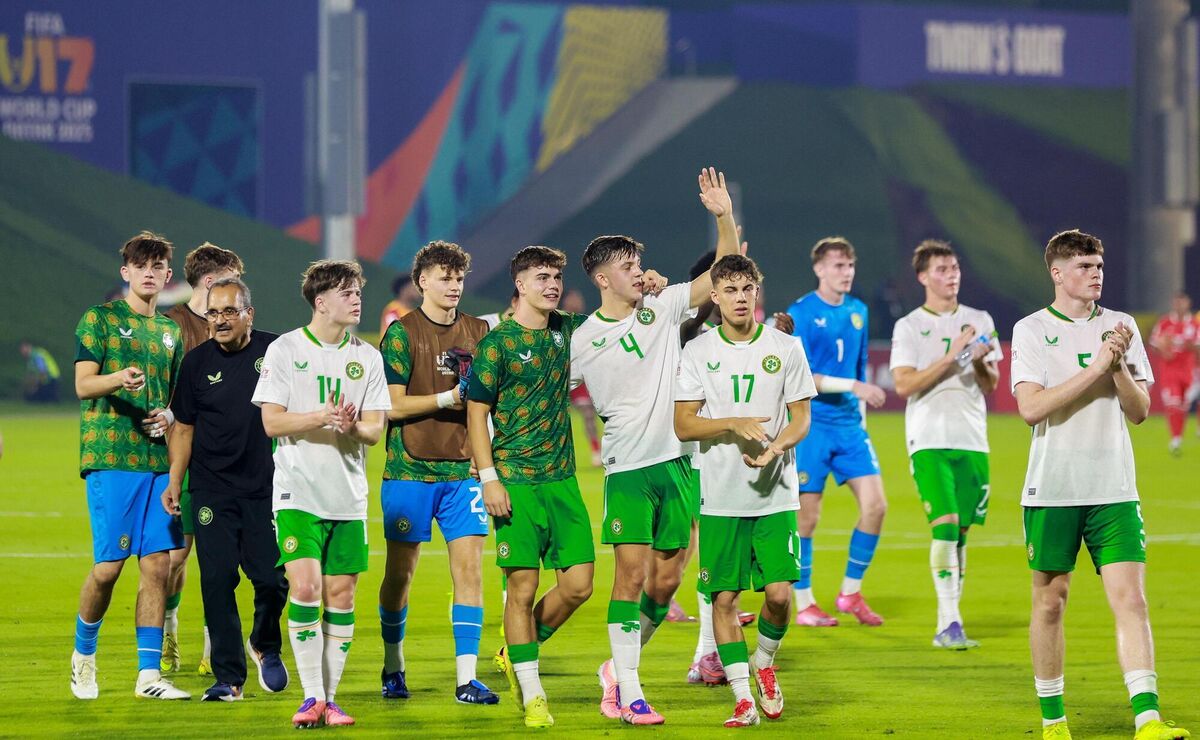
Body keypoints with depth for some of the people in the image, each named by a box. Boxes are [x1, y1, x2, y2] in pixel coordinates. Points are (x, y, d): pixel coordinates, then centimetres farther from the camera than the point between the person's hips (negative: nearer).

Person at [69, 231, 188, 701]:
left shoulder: (171, 331, 19)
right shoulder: (100, 319, 2)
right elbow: (83, 385, -7)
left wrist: (169, 415, 4)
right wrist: (119, 379, -28)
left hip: (159, 458, 5)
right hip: (111, 457, -5)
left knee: (157, 565, -1)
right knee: (109, 566, -8)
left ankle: (148, 674, 2)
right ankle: (83, 653, 16)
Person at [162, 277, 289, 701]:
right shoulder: (197, 362, 6)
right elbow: (184, 428, 12)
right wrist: (175, 482, 3)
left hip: (266, 487, -1)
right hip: (212, 489, 1)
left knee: (272, 578, -5)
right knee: (218, 582, -4)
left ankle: (265, 646, 26)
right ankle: (228, 677, 1)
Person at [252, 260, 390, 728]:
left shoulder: (367, 357, 8)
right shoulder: (285, 350, -1)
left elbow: (375, 429, 5)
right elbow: (272, 422, -5)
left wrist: (351, 426, -17)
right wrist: (321, 417, -20)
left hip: (349, 495, 4)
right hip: (298, 492, -3)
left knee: (341, 594, 3)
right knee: (305, 587, -15)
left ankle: (331, 697, 10)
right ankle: (311, 697, -9)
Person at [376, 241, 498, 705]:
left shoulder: (477, 332, 11)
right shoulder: (402, 332, -3)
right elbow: (392, 406, -8)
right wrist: (448, 398, -16)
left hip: (462, 470, 3)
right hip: (409, 470, -3)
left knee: (469, 567, -7)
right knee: (400, 572, 5)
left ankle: (466, 679, -8)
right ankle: (393, 666, 25)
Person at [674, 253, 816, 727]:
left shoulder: (786, 348, 3)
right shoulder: (698, 352, 2)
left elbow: (802, 420, 4)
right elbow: (683, 425, -1)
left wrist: (776, 446, -16)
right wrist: (734, 424, -16)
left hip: (775, 495, 0)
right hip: (720, 497, 0)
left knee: (780, 591, -8)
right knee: (724, 596, -2)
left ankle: (764, 662, 21)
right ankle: (742, 698, 7)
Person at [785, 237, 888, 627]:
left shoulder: (858, 312, 11)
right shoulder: (801, 314, -8)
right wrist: (852, 386, -21)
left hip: (849, 425, 6)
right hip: (811, 423, -6)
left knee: (875, 504, -4)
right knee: (807, 516, -2)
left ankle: (850, 593, 9)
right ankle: (804, 605, 8)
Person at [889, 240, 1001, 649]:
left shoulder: (979, 321, 13)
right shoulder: (909, 326, 2)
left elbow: (991, 385, 13)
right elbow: (904, 384, -9)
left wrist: (981, 362, -9)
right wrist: (951, 357, -16)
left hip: (972, 440, 4)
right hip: (930, 440, -4)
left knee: (962, 530, 4)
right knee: (945, 524, -16)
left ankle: (948, 625, 10)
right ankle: (949, 622, -19)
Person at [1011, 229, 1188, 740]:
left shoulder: (1120, 327, 9)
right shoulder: (1031, 330, -1)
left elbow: (1139, 410, 8)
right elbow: (1031, 408, -13)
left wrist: (1119, 367, -10)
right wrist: (1095, 368, -16)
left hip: (1114, 490, 2)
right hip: (1052, 489, -2)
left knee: (1131, 599, -9)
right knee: (1050, 601, 6)